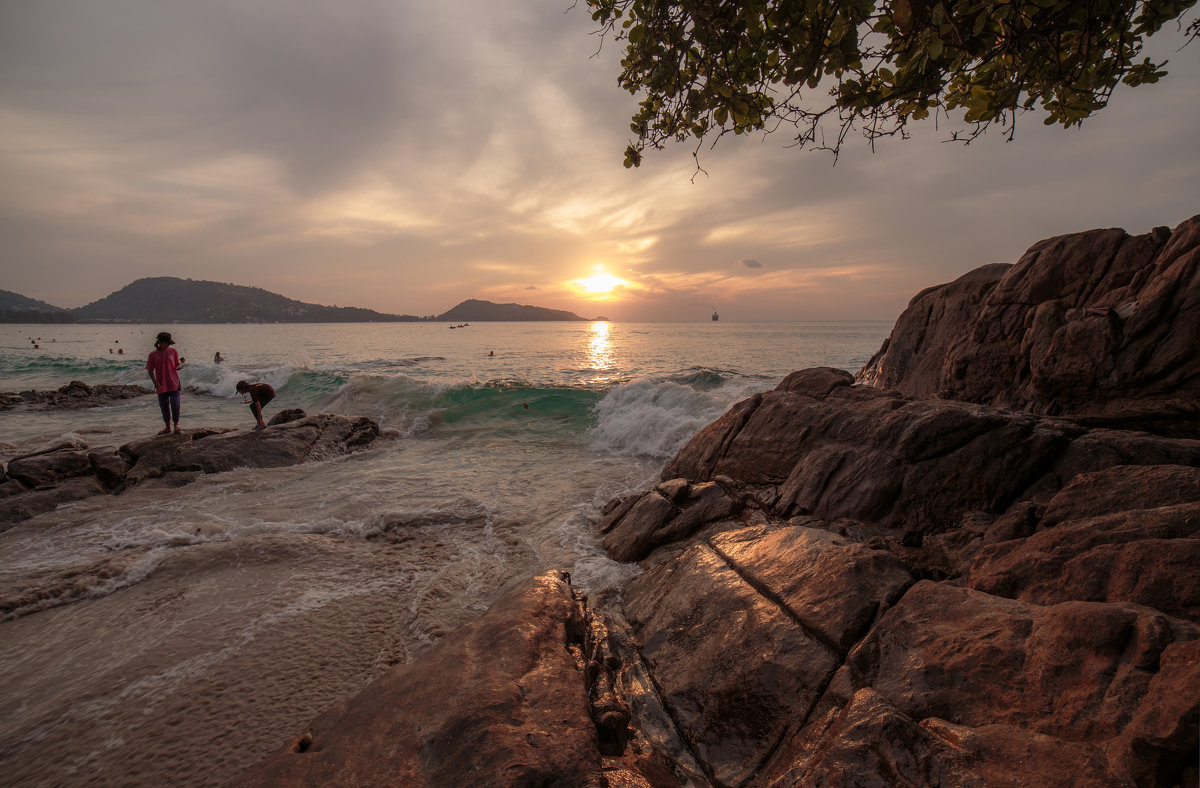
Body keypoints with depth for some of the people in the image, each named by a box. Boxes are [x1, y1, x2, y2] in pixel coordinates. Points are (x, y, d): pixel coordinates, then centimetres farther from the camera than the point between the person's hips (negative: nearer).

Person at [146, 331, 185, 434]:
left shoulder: (173, 351, 1)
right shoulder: (153, 354, -1)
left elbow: (177, 364, 9)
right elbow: (150, 371, 3)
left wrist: (179, 366, -16)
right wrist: (155, 383, -9)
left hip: (173, 383, -1)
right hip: (161, 385, 1)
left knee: (175, 405, -4)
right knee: (164, 406, 9)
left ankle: (176, 426, 7)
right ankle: (167, 427, 23)